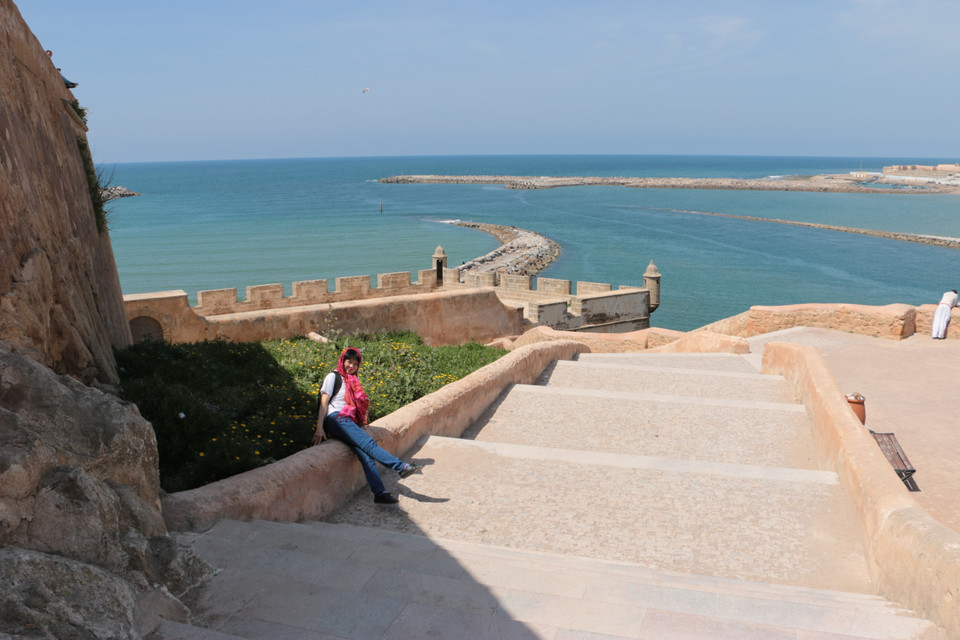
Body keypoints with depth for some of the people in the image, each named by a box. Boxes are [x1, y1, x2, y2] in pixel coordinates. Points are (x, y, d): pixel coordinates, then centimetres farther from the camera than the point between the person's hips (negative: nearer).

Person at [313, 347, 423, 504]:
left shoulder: (352, 381, 27)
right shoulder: (333, 377, 7)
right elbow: (324, 402, -2)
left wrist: (361, 423, 14)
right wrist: (319, 428, -12)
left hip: (348, 421, 6)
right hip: (336, 420, -6)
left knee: (365, 454, -19)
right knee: (369, 443, -25)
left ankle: (380, 492, -31)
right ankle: (401, 467, -33)